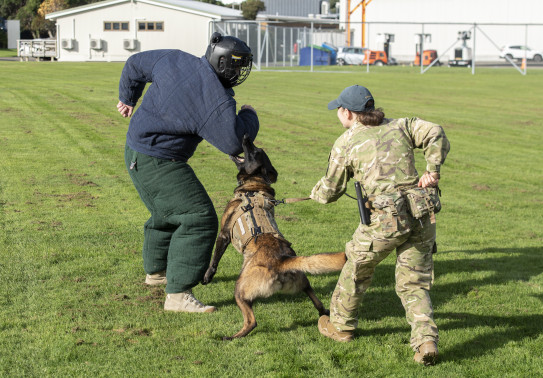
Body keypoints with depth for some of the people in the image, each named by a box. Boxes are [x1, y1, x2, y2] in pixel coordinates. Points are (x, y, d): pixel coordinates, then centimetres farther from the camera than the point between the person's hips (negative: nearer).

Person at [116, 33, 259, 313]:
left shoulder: (175, 59, -1)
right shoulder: (217, 102, -23)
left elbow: (135, 64, 12)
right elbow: (235, 143, -20)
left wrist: (128, 98, 28)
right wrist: (249, 117, -1)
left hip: (137, 152, 10)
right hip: (158, 162, -10)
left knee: (167, 213, 28)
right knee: (198, 219, -10)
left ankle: (155, 271, 47)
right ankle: (178, 294, -11)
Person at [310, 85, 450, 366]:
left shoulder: (345, 143, 4)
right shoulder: (400, 126, 15)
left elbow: (330, 192, 13)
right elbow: (435, 134, 0)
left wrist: (315, 192, 35)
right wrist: (432, 170, -1)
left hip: (385, 218, -3)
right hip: (423, 215, 4)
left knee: (357, 268, 21)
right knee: (414, 283, 13)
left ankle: (341, 326, 37)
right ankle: (426, 340, -4)